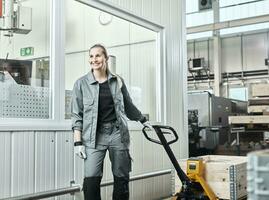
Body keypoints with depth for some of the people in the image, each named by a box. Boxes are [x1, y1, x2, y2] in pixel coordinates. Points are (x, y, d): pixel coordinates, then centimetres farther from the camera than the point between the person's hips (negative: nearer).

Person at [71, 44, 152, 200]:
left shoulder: (118, 81, 7)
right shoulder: (81, 83, 1)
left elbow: (129, 106, 21)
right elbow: (77, 115, 1)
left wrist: (144, 121, 26)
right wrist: (78, 142, -6)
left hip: (117, 133, 2)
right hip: (94, 136, -2)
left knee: (122, 179, 8)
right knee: (91, 181, -9)